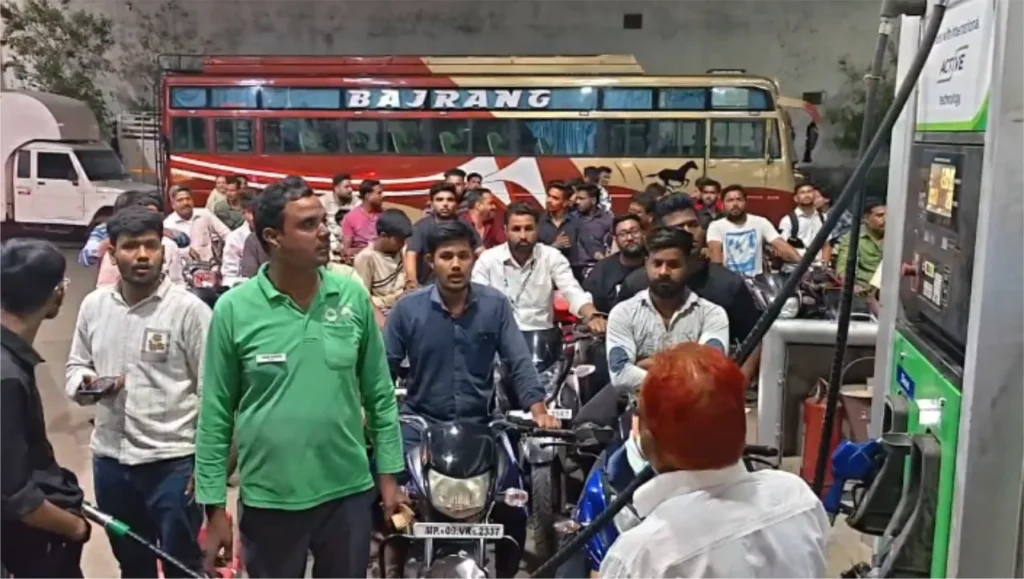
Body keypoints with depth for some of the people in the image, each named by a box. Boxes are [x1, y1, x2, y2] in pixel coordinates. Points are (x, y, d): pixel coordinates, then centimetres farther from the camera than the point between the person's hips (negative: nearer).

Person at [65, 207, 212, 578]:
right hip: (110, 458, 5)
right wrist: (86, 384, -10)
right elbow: (75, 367, 14)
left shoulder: (188, 309, -11)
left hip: (173, 460, -5)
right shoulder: (93, 305, 4)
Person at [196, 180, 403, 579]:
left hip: (348, 493, 2)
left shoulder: (353, 297, -3)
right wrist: (214, 507, -4)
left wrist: (389, 475, 3)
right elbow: (216, 415, -4)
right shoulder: (234, 309, -9)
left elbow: (380, 395, 3)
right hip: (268, 500, -1)